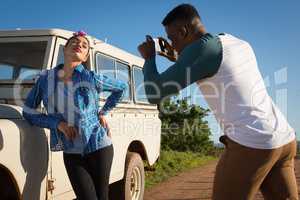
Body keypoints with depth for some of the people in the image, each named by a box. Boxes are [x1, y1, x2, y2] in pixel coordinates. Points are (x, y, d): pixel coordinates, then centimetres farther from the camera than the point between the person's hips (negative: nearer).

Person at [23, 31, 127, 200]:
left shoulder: (92, 78, -6)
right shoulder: (46, 78, -1)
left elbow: (122, 87, 11)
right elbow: (28, 112, 3)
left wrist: (103, 112, 5)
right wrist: (57, 123, -10)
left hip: (99, 147, -1)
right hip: (71, 153, 1)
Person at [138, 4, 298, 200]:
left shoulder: (199, 48, -8)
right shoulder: (241, 45, 17)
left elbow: (155, 94, -7)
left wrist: (149, 58, 11)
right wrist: (179, 61, 33)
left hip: (251, 144, -8)